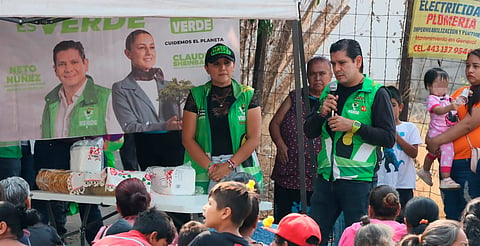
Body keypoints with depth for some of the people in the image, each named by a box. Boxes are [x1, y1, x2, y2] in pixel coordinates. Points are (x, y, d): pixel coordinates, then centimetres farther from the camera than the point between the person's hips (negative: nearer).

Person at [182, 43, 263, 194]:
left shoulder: (247, 95, 7)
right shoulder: (197, 96, 8)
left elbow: (254, 138, 1)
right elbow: (187, 138, 3)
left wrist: (229, 165, -11)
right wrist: (210, 167, -9)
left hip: (241, 167, 0)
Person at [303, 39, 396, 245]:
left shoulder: (376, 93, -3)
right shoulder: (329, 93, 14)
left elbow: (389, 138, -9)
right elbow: (309, 132, 17)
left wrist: (354, 126, -16)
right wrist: (321, 113, -2)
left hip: (358, 180, -5)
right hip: (326, 177, 5)